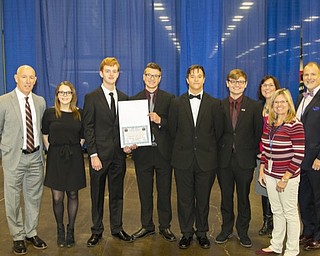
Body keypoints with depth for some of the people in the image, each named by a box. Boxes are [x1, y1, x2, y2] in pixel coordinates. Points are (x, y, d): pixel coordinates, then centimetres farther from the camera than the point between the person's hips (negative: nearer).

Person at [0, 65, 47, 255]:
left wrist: (42, 150, 10)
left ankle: (31, 233, 31)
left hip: (36, 156, 4)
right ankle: (18, 237, 23)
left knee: (34, 197, 14)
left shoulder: (40, 101, 6)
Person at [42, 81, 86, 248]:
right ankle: (60, 229, 22)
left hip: (74, 159, 1)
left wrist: (74, 151, 5)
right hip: (55, 158, -1)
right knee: (57, 197, 1)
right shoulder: (50, 113, 0)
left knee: (73, 195, 8)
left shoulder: (79, 114, 2)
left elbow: (82, 137, 9)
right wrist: (53, 152, 3)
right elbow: (45, 136, 7)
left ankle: (71, 230, 24)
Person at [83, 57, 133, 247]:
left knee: (117, 193, 12)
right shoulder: (91, 98, -3)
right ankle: (97, 231, 22)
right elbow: (88, 128, -7)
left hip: (119, 153, 3)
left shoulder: (124, 98, 9)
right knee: (97, 194, 8)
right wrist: (93, 154, -12)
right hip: (100, 153, -3)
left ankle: (117, 228, 26)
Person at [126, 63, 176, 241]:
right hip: (142, 152, 1)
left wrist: (160, 120, -20)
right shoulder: (134, 99, 7)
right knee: (145, 192, 12)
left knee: (165, 192, 8)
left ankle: (165, 226, 23)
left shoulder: (169, 99, 3)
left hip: (163, 152, -1)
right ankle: (147, 226, 26)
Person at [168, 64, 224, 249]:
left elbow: (219, 131, 5)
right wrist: (183, 146, 7)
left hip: (206, 159, 0)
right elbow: (172, 129, 8)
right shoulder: (177, 103, 4)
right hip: (183, 159, 1)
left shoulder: (215, 104, 2)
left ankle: (202, 232, 25)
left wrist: (208, 148, 6)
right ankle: (187, 233, 22)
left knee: (203, 198, 9)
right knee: (185, 198, 7)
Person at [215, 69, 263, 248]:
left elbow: (259, 133, 1)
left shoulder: (255, 106, -1)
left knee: (243, 197, 10)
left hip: (245, 159, -1)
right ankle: (226, 229, 29)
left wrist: (255, 153, -3)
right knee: (226, 196, 13)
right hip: (224, 159, 1)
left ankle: (243, 231, 26)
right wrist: (216, 153, -2)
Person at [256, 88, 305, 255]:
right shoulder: (269, 123, 6)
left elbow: (299, 155, -15)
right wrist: (262, 171, 6)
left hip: (288, 177, -6)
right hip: (270, 175, 6)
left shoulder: (295, 125, -13)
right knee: (276, 212, 17)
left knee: (290, 213, 8)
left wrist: (285, 179, -16)